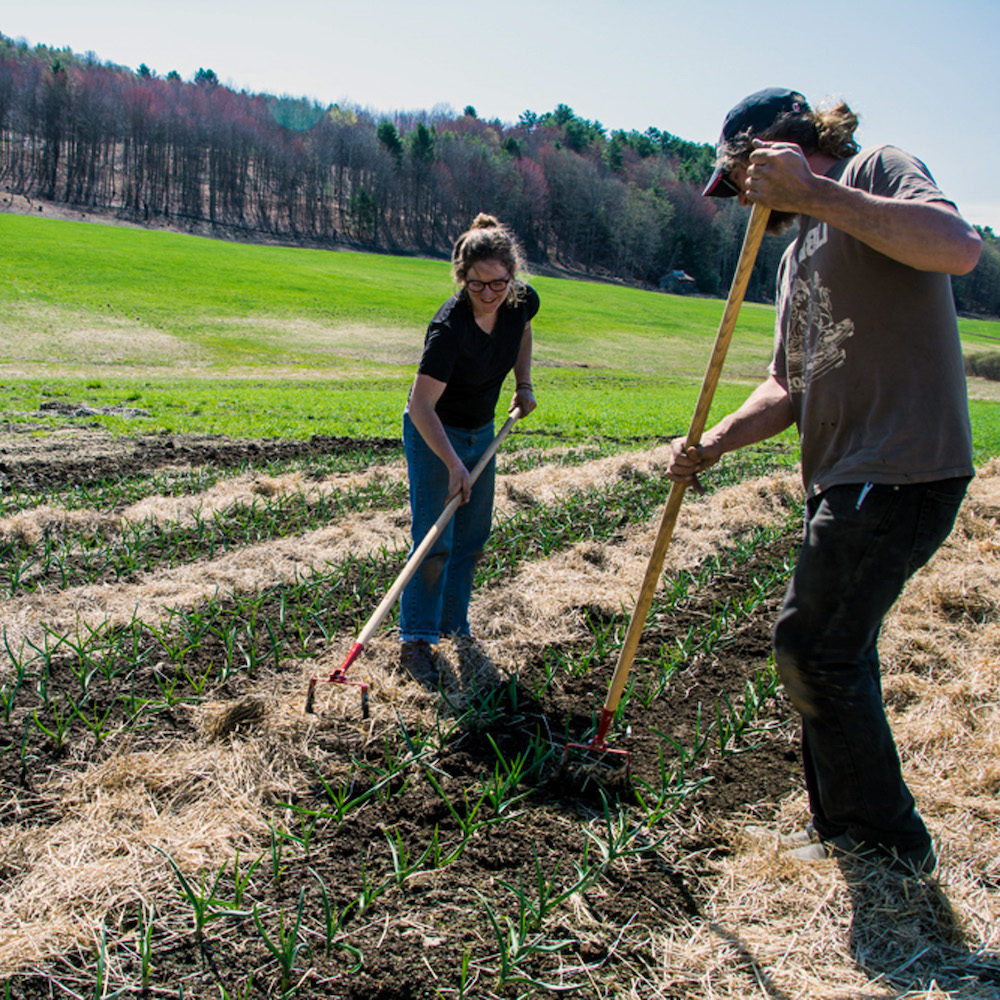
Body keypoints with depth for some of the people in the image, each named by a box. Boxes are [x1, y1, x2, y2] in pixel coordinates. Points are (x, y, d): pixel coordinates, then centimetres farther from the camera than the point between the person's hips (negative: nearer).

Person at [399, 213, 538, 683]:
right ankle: (414, 641, 1)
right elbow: (420, 405, -34)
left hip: (482, 431, 7)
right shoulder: (449, 327, -33)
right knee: (435, 540, -10)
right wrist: (452, 463, -42)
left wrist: (523, 385, 5)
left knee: (472, 536, 14)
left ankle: (453, 625, 31)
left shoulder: (521, 302, -14)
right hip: (433, 434, -7)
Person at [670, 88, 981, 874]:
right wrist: (717, 441, 2)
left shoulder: (876, 171, -5)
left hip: (901, 473, -9)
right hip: (845, 478, 9)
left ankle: (890, 841, 12)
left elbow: (960, 248, -27)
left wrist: (813, 192, -25)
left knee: (814, 647, -5)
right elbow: (789, 387, 18)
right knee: (833, 652, 16)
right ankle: (844, 826, 32)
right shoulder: (800, 251, 21)